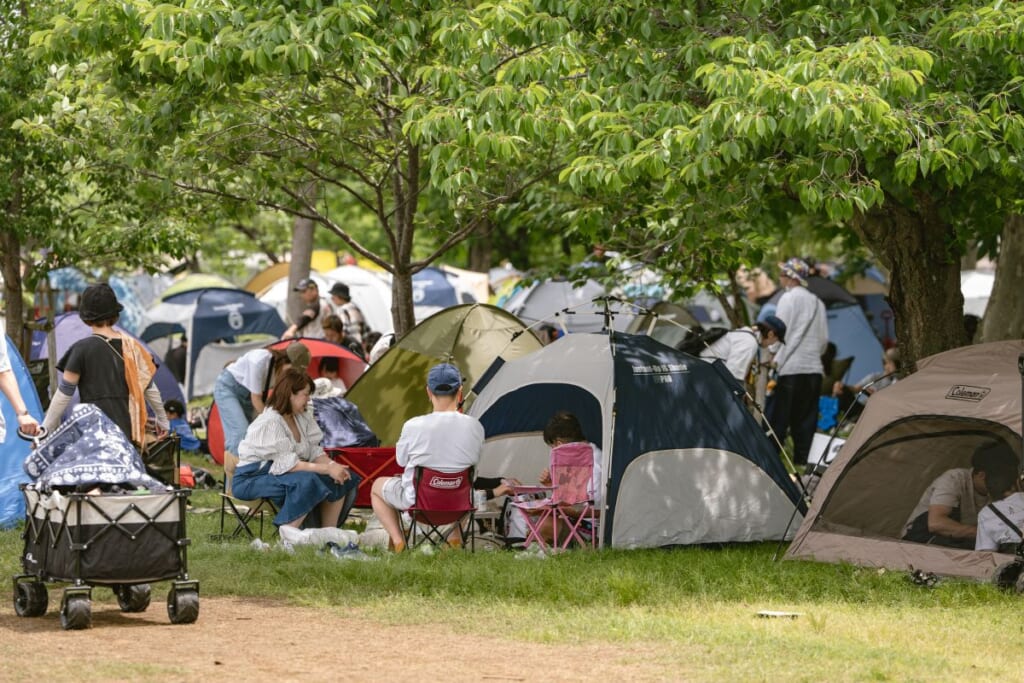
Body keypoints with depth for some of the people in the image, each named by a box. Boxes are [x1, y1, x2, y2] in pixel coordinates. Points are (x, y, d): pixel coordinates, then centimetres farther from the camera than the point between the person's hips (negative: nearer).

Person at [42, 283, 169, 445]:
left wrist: (45, 431, 2)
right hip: (127, 431, 5)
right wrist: (162, 419, 31)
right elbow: (149, 388, 16)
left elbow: (64, 394, -4)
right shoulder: (131, 347, 9)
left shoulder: (82, 349, -4)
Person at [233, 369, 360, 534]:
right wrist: (327, 468, -28)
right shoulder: (269, 423, -23)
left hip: (278, 474, 9)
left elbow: (314, 451, 4)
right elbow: (287, 464, -28)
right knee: (306, 481, -35)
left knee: (342, 479, -3)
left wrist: (332, 465, -18)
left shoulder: (303, 417, 4)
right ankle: (287, 538, -28)